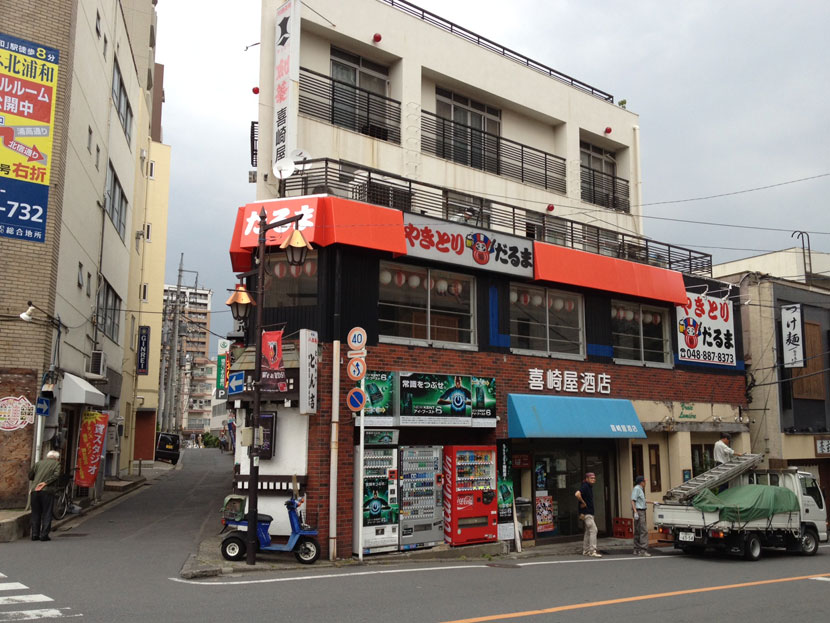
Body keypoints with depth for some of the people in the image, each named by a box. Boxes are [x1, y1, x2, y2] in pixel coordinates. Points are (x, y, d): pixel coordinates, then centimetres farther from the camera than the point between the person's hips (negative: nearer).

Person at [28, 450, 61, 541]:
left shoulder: (39, 463, 17)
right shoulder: (56, 464, 6)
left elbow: (30, 476, 18)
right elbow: (56, 475, -11)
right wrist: (46, 482, -11)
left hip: (34, 490, 4)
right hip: (47, 490, -4)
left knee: (35, 513, 13)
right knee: (46, 514, 2)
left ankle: (35, 534, 13)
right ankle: (44, 535, -2)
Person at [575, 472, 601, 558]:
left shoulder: (590, 487, 15)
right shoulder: (585, 486, -15)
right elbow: (577, 494, -30)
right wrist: (583, 503, -18)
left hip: (590, 512, 10)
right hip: (586, 513, -10)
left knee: (588, 531, 13)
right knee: (593, 529, -13)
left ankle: (585, 551, 20)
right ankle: (592, 551, -12)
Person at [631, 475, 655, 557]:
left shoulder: (640, 489, 20)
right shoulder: (636, 489, -11)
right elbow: (633, 501, -18)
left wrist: (652, 502, 42)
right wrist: (635, 512, -27)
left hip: (642, 512, 10)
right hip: (639, 511, -10)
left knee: (638, 532, 10)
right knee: (644, 531, -14)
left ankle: (637, 550, 13)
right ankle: (643, 550, -18)